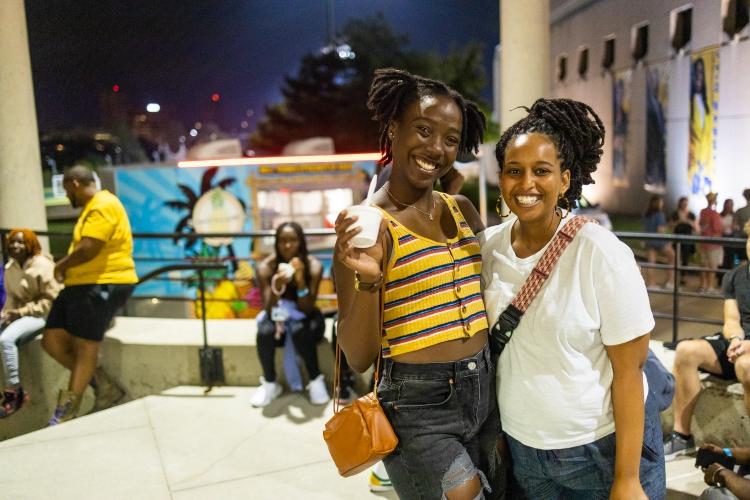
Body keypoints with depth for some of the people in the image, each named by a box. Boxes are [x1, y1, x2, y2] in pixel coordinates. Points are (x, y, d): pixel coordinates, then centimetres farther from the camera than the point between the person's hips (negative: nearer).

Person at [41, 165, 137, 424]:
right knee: (52, 340, 8)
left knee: (84, 349, -3)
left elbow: (88, 249, -23)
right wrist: (66, 266, 7)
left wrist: (62, 265, -6)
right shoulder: (91, 207, 21)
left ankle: (67, 412, 6)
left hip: (103, 286, -11)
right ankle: (103, 386, 14)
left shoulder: (103, 206, -14)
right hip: (83, 285, 11)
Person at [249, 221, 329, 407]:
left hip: (303, 317, -1)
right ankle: (270, 383, -8)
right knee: (265, 332, -32)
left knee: (300, 330, -36)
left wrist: (301, 281, -38)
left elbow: (307, 309, -21)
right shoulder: (266, 267, -16)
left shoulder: (313, 266, -18)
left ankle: (316, 380, -14)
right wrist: (277, 286, -39)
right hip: (277, 316, 1)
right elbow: (269, 310, -20)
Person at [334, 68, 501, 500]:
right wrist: (368, 280, -29)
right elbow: (359, 358, -14)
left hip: (486, 392, 7)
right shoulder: (368, 226, -13)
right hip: (418, 407, -6)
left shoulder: (462, 209, 4)